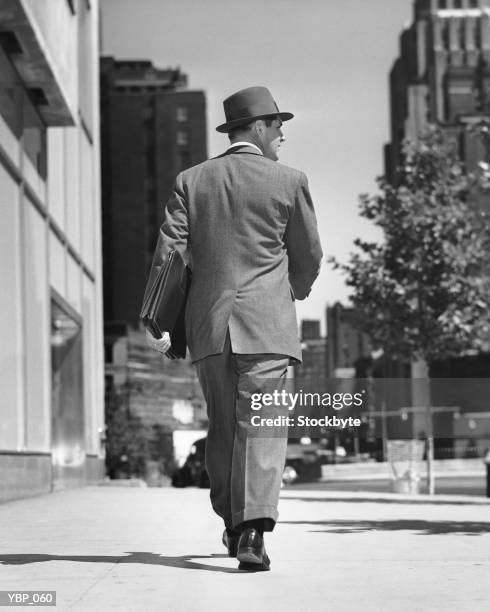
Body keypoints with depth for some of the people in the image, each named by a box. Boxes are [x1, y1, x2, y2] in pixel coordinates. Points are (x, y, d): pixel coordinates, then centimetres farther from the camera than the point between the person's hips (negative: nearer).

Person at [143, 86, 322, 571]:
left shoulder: (191, 181, 8)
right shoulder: (288, 181, 0)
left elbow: (168, 251, 0)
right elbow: (309, 255, 8)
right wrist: (295, 290, 28)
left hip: (207, 323, 4)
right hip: (266, 322, -3)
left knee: (222, 428, 15)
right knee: (261, 426, -7)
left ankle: (232, 525, 26)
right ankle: (253, 528, -20)